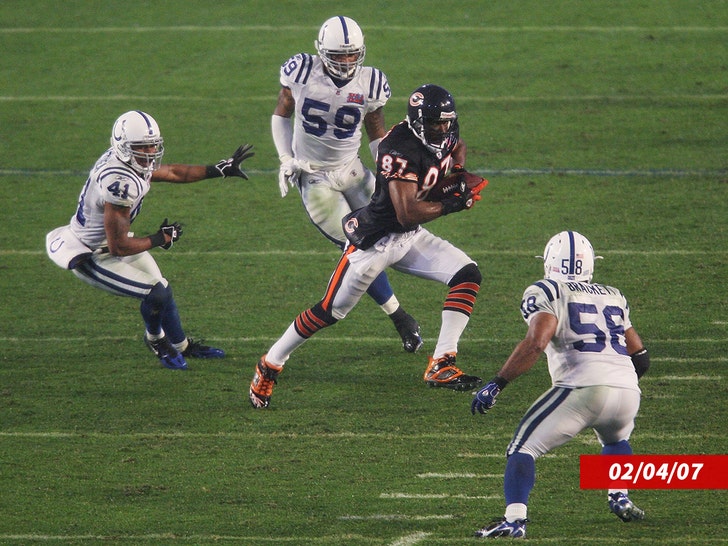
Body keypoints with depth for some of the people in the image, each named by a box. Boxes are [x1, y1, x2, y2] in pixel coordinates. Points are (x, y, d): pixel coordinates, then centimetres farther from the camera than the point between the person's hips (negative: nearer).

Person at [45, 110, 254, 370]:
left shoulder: (130, 161, -6)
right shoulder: (120, 183, -36)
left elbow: (173, 173, 13)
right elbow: (119, 247, -29)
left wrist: (221, 170, 13)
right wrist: (161, 239, -14)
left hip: (107, 242, 10)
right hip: (91, 258, -10)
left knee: (161, 288, 19)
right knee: (157, 294, -12)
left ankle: (182, 345, 43)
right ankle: (156, 339, 21)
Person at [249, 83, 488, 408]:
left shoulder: (440, 137, -3)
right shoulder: (401, 149, -28)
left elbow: (457, 147, 24)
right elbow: (407, 213, -32)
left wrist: (458, 171, 3)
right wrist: (450, 205, -31)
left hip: (411, 237, 8)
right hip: (376, 240, -8)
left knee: (467, 276, -8)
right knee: (331, 311, -1)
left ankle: (441, 366, -9)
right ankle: (269, 366, 18)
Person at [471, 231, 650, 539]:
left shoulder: (546, 293, 7)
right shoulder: (613, 297, 25)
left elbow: (536, 343, -10)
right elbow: (641, 358, 28)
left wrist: (497, 384, -8)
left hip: (583, 387, -5)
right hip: (628, 393, 6)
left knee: (523, 449, 1)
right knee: (615, 440, 38)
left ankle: (514, 520, -17)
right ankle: (620, 500, 24)